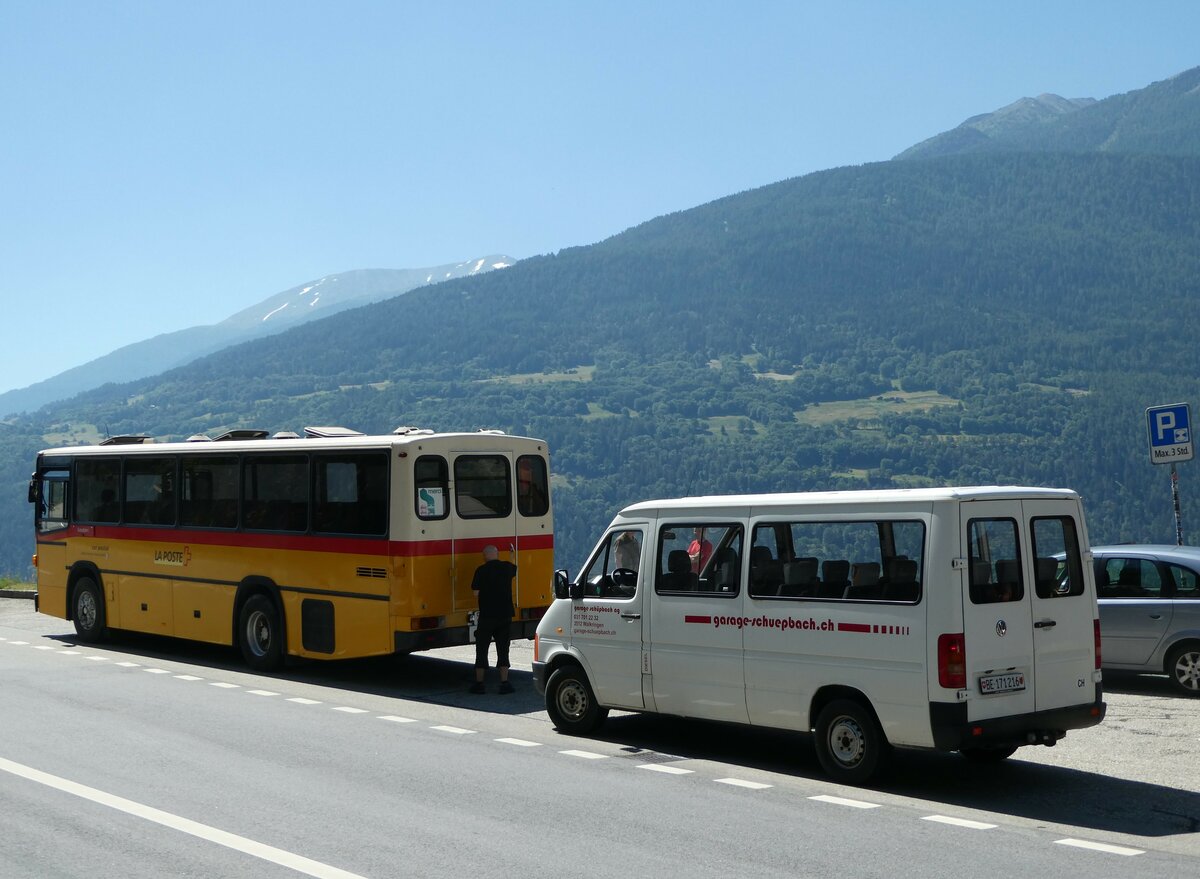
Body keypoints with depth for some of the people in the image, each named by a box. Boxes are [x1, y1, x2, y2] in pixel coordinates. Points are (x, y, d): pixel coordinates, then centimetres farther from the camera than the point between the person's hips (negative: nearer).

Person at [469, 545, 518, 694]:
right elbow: (515, 570, 26)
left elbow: (476, 593, -9)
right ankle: (504, 683, 4)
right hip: (505, 615, 3)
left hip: (487, 616, -3)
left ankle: (479, 683, 10)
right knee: (503, 649, 9)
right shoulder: (507, 567, 2)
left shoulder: (482, 570, -10)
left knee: (481, 649, 8)